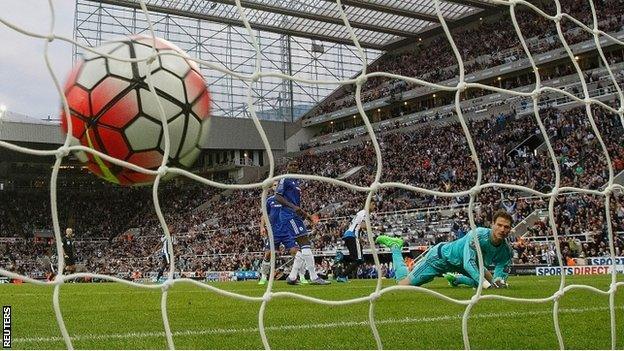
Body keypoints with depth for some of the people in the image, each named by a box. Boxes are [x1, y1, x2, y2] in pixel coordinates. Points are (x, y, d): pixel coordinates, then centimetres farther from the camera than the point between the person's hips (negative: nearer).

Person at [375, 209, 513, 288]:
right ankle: (395, 246, 21)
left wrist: (498, 280, -35)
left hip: (461, 264, 7)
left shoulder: (506, 250, -17)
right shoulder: (478, 234, -37)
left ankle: (456, 279, 31)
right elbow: (468, 263, -44)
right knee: (403, 284, -3)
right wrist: (485, 283, -53)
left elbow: (501, 271, -12)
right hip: (441, 256, -7)